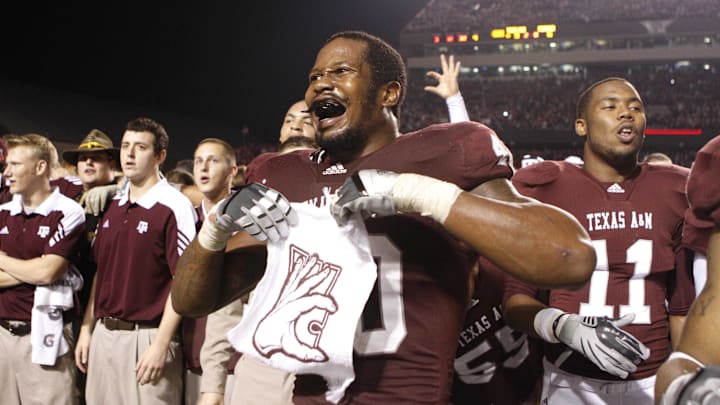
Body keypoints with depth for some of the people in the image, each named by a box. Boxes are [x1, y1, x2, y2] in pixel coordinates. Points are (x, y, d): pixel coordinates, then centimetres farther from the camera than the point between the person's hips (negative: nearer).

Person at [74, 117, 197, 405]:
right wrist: (87, 328, 13)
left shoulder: (174, 206, -11)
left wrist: (161, 344, -16)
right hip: (104, 335, 7)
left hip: (147, 337, -6)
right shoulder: (112, 206, 11)